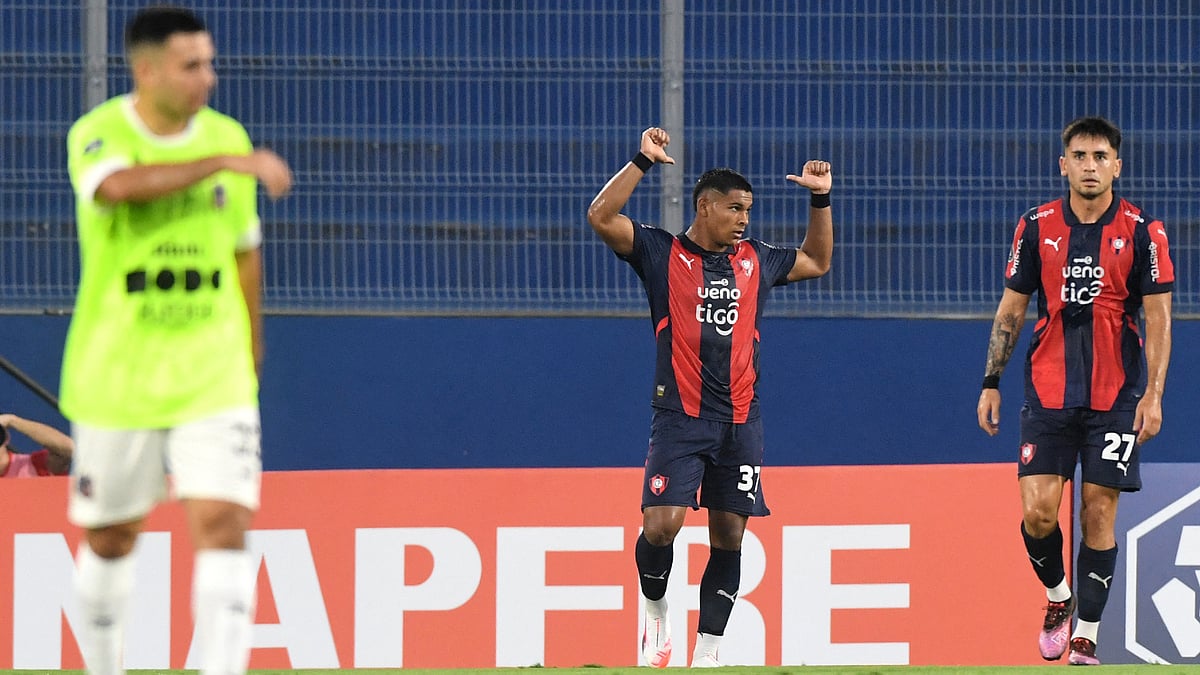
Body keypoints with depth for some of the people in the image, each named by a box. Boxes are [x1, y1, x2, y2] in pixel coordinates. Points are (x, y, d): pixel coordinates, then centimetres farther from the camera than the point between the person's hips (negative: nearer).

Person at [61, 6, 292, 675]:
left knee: (224, 523, -14)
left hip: (212, 380, 2)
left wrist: (252, 351, 22)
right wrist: (225, 163, -35)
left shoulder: (226, 137, 5)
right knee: (110, 538, 10)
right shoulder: (98, 135, -8)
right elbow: (118, 187, -33)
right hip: (115, 382, -2)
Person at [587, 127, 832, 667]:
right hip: (678, 418, -4)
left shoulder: (756, 260, 15)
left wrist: (820, 198, 22)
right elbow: (601, 217, -10)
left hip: (740, 420, 4)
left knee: (729, 538, 1)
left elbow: (817, 262, 32)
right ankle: (656, 613, 12)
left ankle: (707, 652, 8)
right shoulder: (661, 253, 2)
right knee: (661, 526, -16)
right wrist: (642, 162, -13)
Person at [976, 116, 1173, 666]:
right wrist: (991, 383, 6)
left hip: (1115, 396, -1)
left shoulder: (1142, 232, -3)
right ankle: (1057, 596, 21)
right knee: (1038, 510, -8)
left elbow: (1158, 318, -2)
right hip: (1048, 391, 1)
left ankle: (1085, 640, 5)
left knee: (1098, 513, -2)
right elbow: (1011, 311, 10)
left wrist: (1153, 395, -10)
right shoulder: (1036, 228, 3)